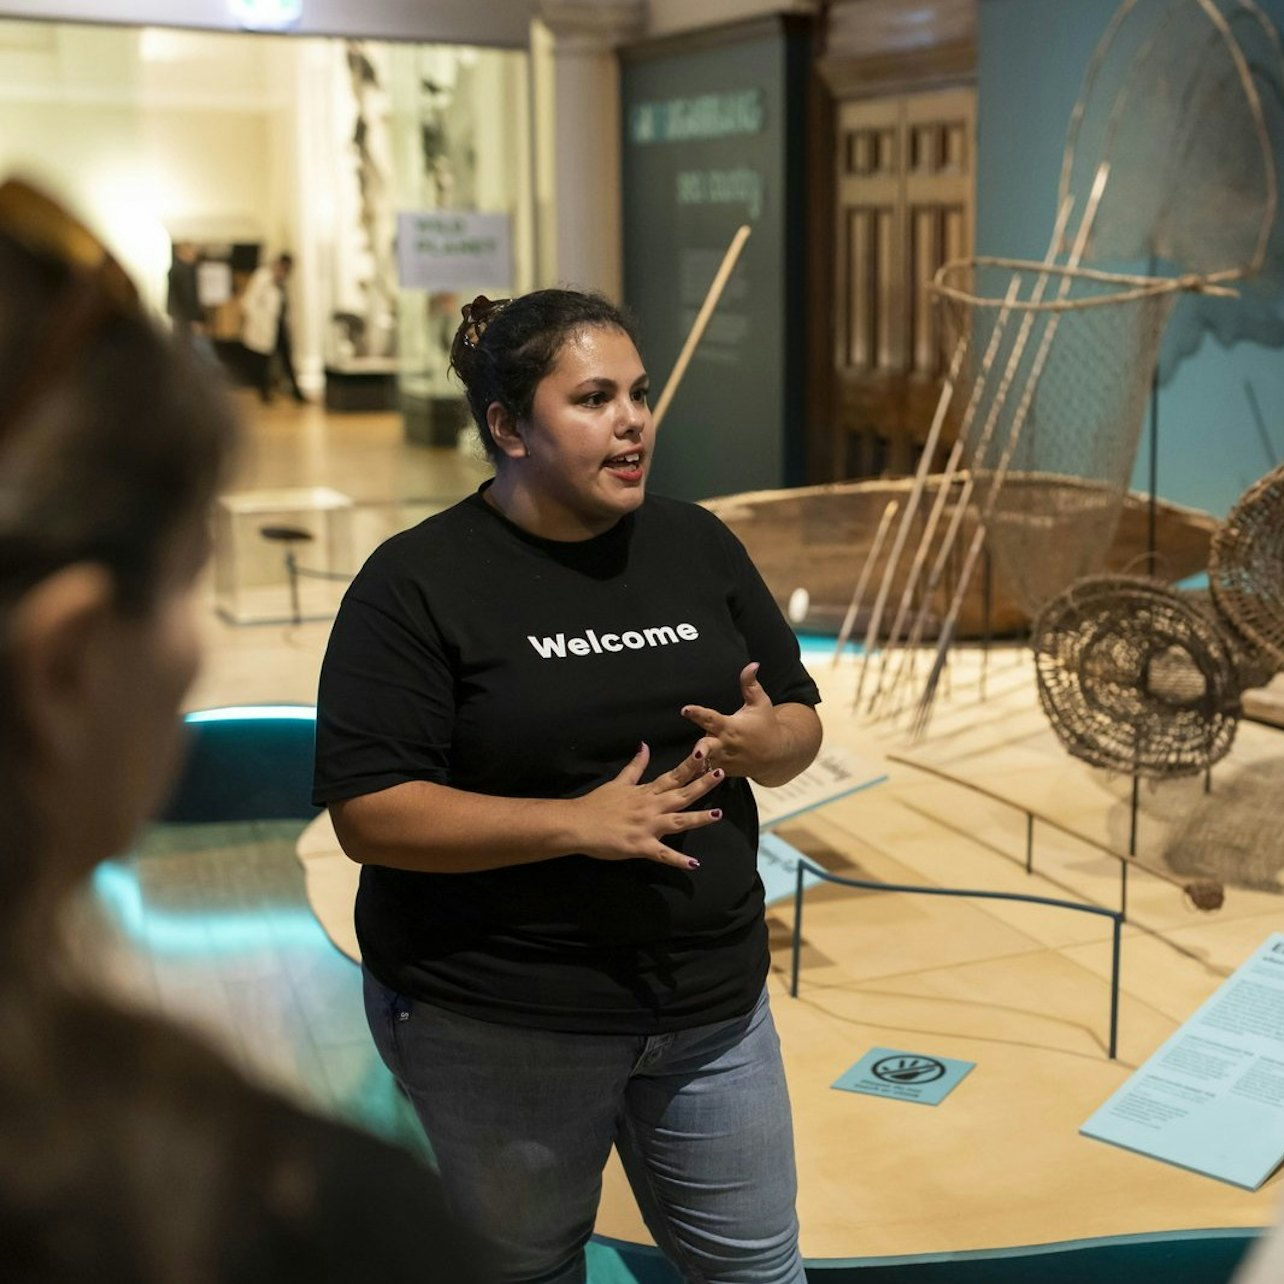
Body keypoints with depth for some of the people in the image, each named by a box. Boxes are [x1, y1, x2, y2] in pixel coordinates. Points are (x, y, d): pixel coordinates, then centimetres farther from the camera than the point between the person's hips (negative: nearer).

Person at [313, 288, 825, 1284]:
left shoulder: (698, 545, 3)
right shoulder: (417, 581, -12)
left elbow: (801, 726, 9)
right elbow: (369, 815, -18)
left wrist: (767, 740, -15)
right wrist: (575, 823, -26)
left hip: (712, 1000, 4)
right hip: (498, 1021, -4)